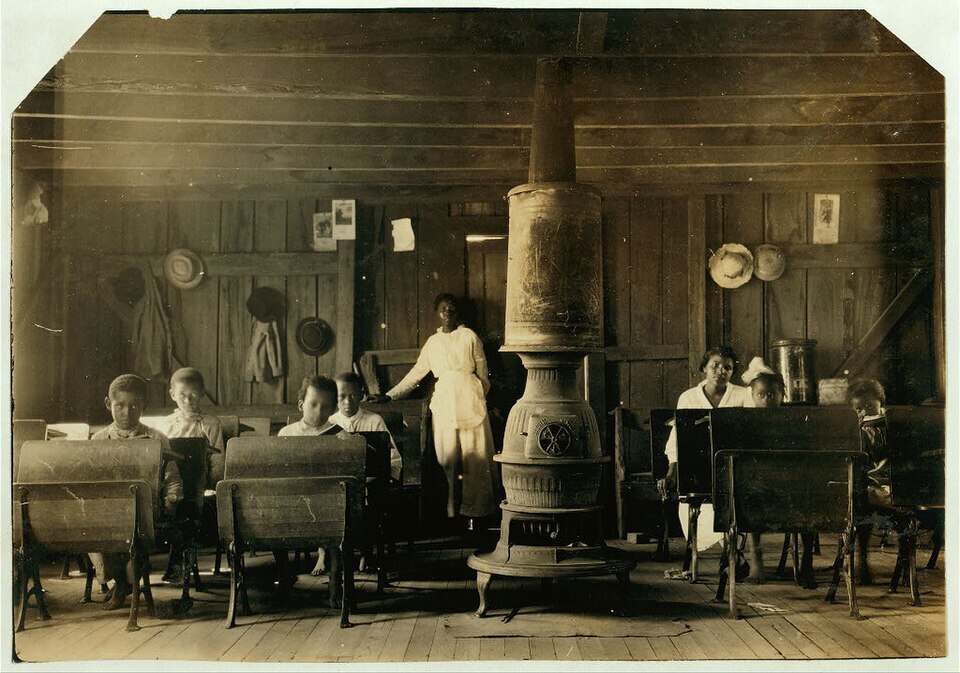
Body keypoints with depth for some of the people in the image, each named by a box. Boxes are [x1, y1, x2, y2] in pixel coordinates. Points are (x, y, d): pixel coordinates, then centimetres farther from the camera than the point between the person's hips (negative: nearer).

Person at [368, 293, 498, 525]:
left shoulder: (469, 336, 6)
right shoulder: (432, 342, 16)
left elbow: (482, 372, 8)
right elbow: (416, 373, 19)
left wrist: (480, 400, 7)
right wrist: (390, 395, 17)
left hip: (469, 398, -3)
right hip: (444, 399, 3)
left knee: (473, 453, -4)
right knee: (447, 456, -1)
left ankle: (474, 508, 1)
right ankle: (451, 509, 2)